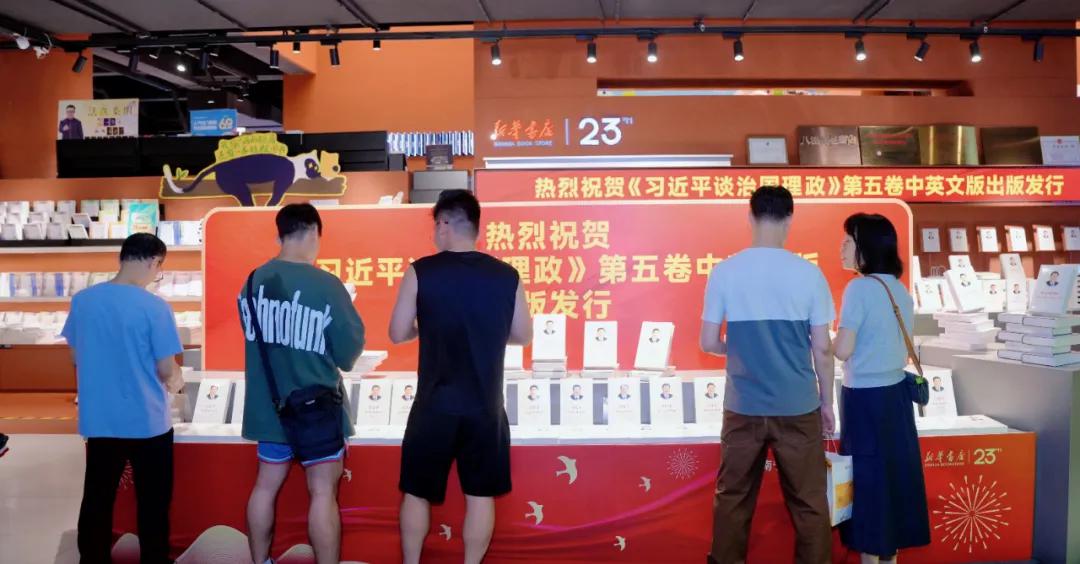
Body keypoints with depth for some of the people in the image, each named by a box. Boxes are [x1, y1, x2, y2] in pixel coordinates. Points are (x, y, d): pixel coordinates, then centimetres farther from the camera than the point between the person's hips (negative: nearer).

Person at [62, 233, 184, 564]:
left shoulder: (82, 300, -2)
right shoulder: (155, 307, -17)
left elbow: (78, 359, 9)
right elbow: (166, 370, -13)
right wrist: (175, 381, 9)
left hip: (97, 421, 5)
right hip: (147, 422, -4)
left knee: (96, 500, 17)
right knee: (152, 503, 10)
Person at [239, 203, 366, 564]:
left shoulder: (253, 282, -1)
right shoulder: (325, 284, -19)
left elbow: (252, 334, 10)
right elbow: (352, 348, -12)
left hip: (268, 404, 6)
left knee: (266, 485, 19)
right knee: (323, 493, 4)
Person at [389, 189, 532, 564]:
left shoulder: (420, 272, -8)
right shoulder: (507, 276, -4)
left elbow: (398, 334, -2)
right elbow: (523, 336, 4)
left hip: (434, 406, -1)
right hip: (485, 407, 1)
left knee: (417, 492, 17)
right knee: (481, 495, 14)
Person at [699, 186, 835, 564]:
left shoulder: (725, 272, -6)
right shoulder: (808, 273, -7)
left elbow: (708, 344, -3)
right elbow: (822, 349, -4)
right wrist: (827, 403, 9)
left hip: (743, 407, 1)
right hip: (798, 407, 0)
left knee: (733, 499, 14)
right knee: (809, 502, 13)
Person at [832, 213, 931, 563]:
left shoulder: (859, 288, -15)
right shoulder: (900, 289, 7)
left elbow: (842, 350, -16)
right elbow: (904, 351, 13)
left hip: (866, 396, -7)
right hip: (896, 392, 7)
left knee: (867, 475, 2)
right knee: (893, 471, 14)